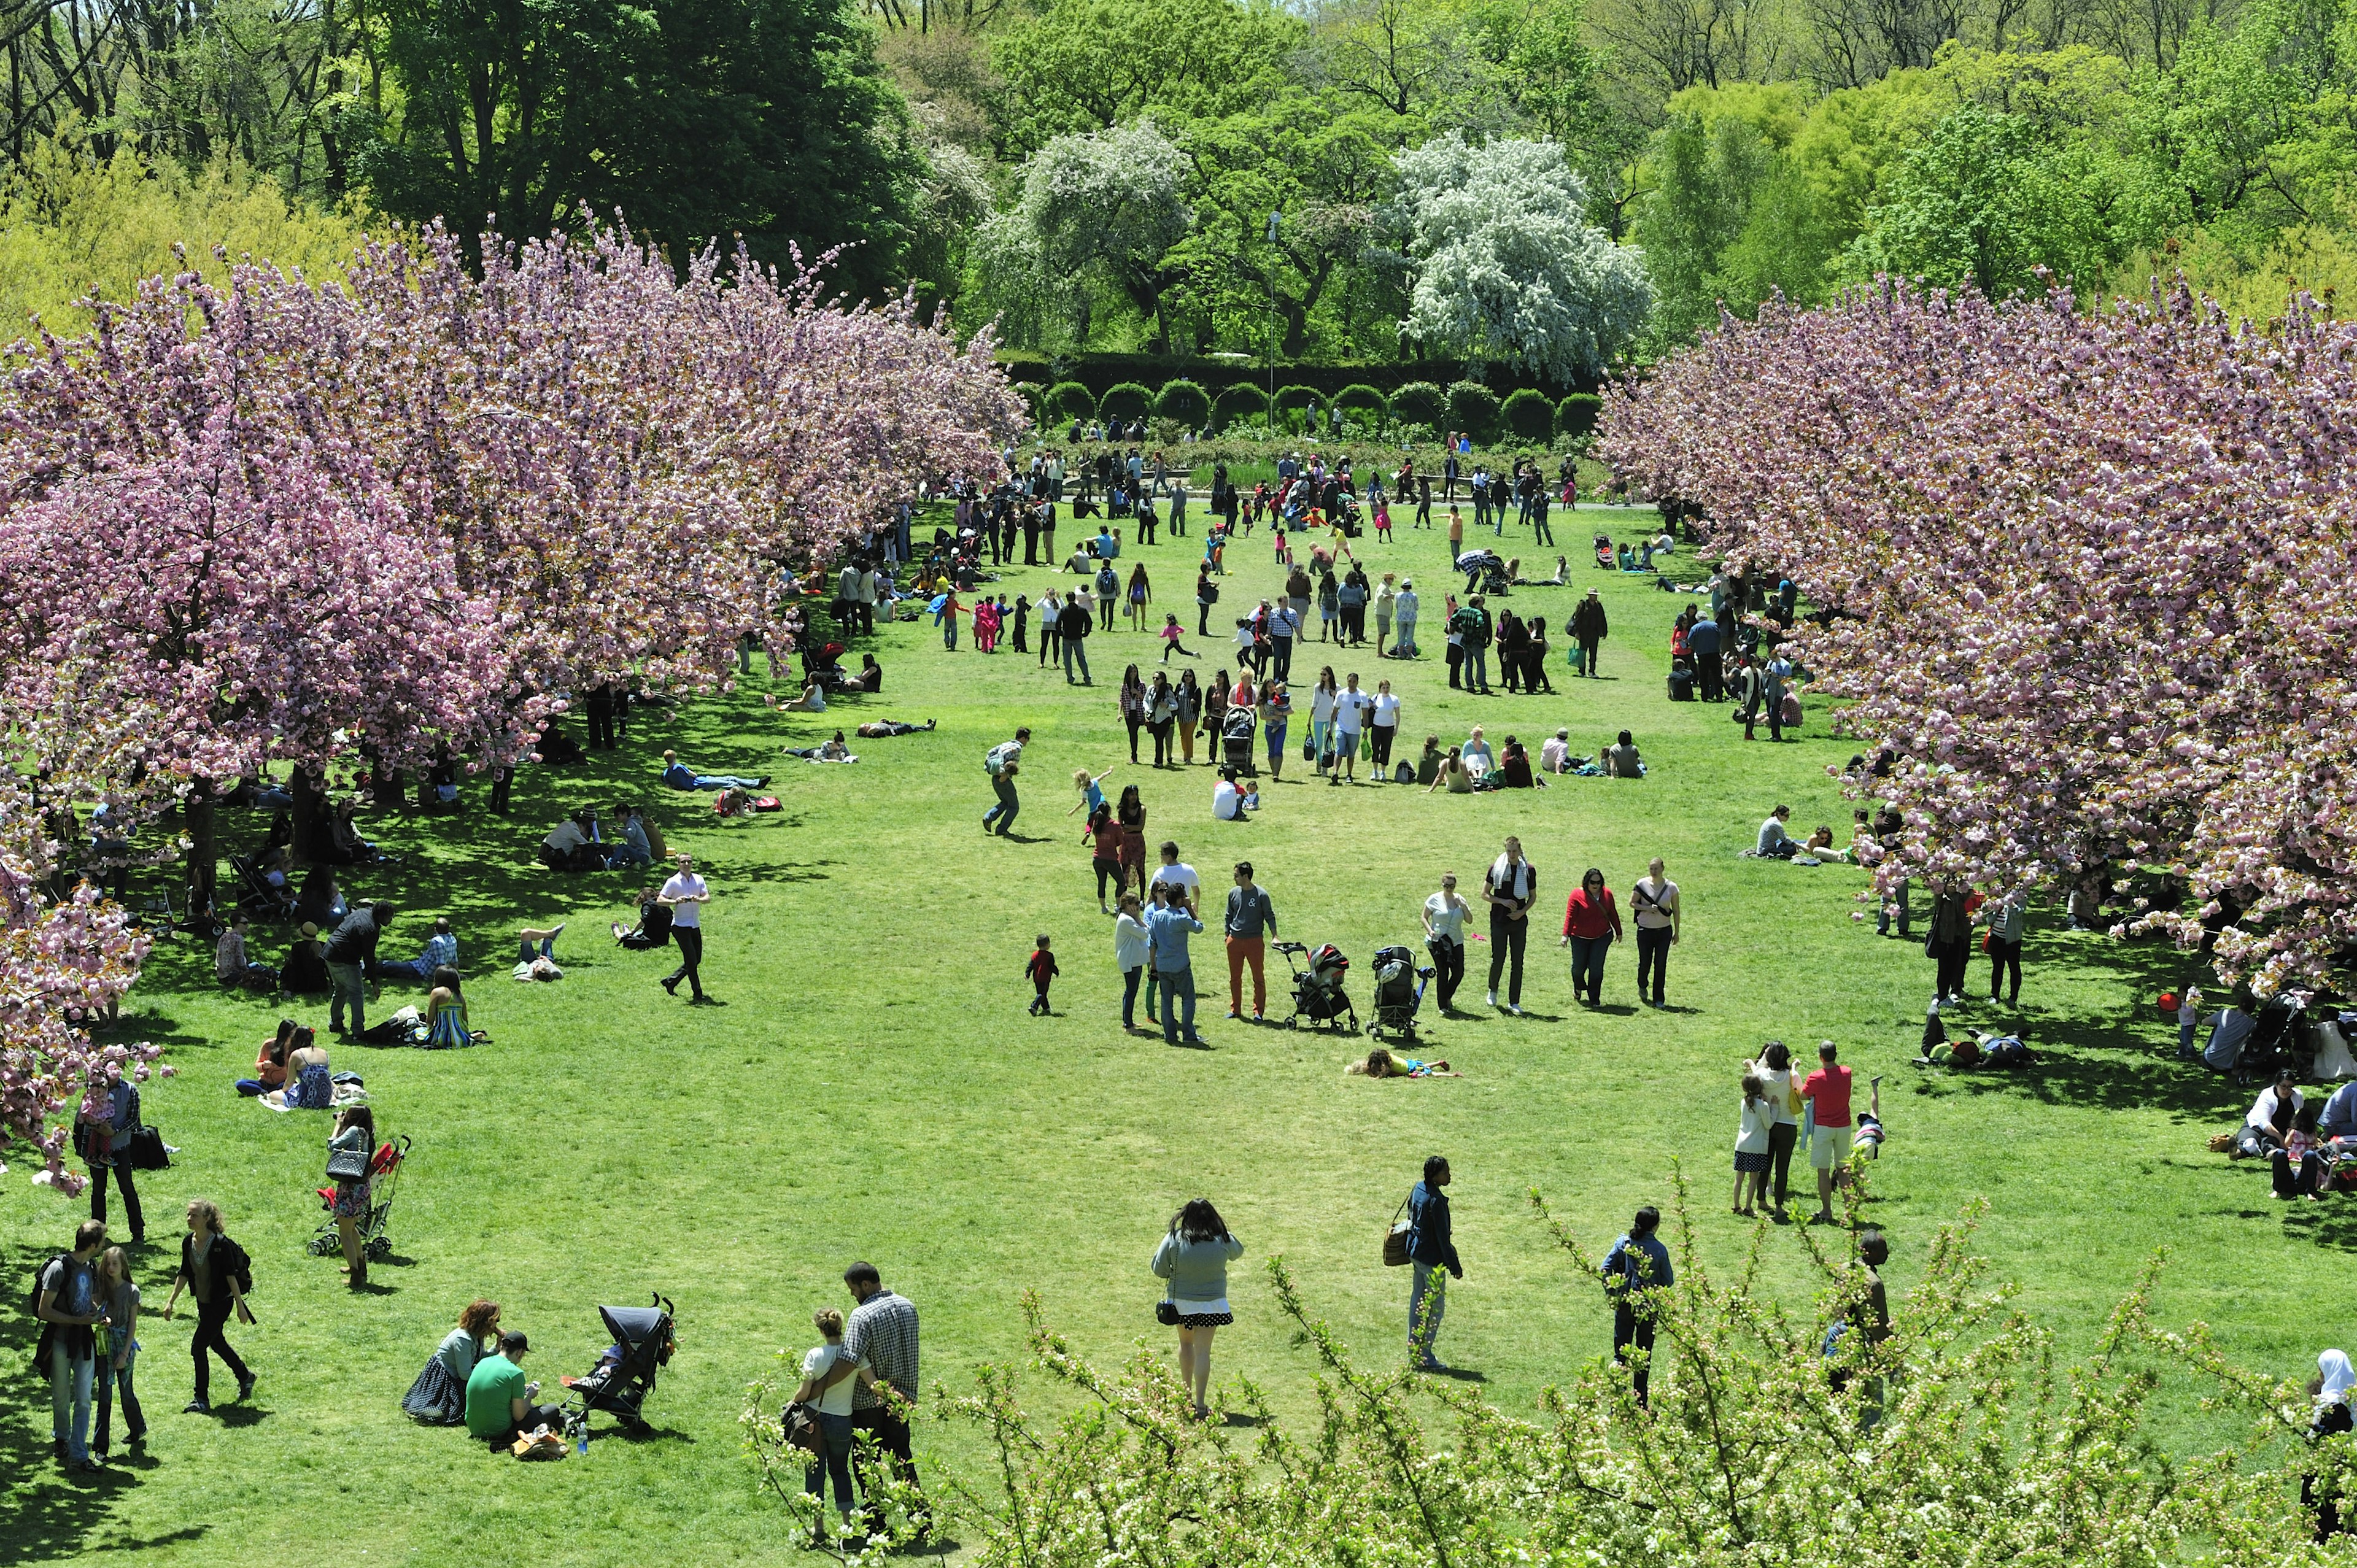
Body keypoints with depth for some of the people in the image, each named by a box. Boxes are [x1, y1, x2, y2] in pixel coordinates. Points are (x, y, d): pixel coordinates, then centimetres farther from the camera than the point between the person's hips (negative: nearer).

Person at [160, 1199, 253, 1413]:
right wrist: (171, 1301, 8)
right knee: (217, 1343, 22)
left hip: (221, 1303, -7)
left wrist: (240, 1306, -16)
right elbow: (184, 1274, 9)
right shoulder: (188, 1242, -2)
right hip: (203, 1302, 7)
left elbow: (231, 1275, -18)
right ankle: (245, 1376, 45)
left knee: (198, 1347, -9)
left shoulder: (220, 1244, -22)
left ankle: (202, 1400, 1)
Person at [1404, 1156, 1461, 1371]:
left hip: (1415, 1254, 9)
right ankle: (1425, 1356, 2)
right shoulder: (1436, 1200, -24)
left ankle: (1413, 1351, 24)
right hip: (1432, 1259, -9)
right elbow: (1442, 1236, -22)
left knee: (1418, 1302, 17)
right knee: (1436, 1306, 0)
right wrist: (1454, 1265, -15)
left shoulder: (1418, 1190, 3)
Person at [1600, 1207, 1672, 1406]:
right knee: (1644, 1355, 12)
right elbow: (1668, 1281, -5)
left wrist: (1612, 1294, 4)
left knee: (1621, 1352, 7)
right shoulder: (1659, 1250, -11)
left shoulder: (1623, 1243, -6)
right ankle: (1641, 1403, 16)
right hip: (1648, 1306, -1)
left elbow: (1606, 1269, -8)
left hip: (1624, 1303, 1)